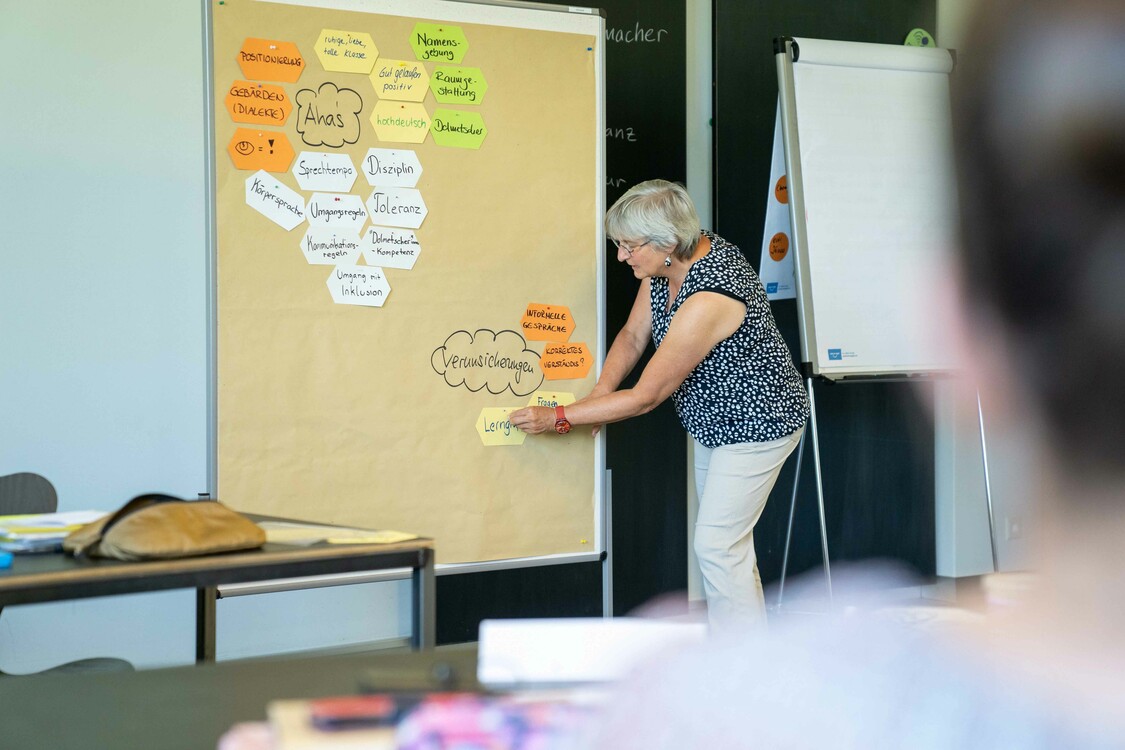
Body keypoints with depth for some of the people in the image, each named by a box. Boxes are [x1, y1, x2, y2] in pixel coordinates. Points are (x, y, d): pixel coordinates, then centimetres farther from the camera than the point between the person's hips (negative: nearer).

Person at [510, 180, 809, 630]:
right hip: (715, 421, 10)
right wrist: (601, 393, -13)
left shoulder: (708, 301, -36)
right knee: (724, 542, 16)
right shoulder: (667, 264, -8)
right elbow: (633, 335, 4)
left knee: (717, 545, -8)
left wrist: (558, 417, -26)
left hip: (756, 425, -10)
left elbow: (646, 396, -30)